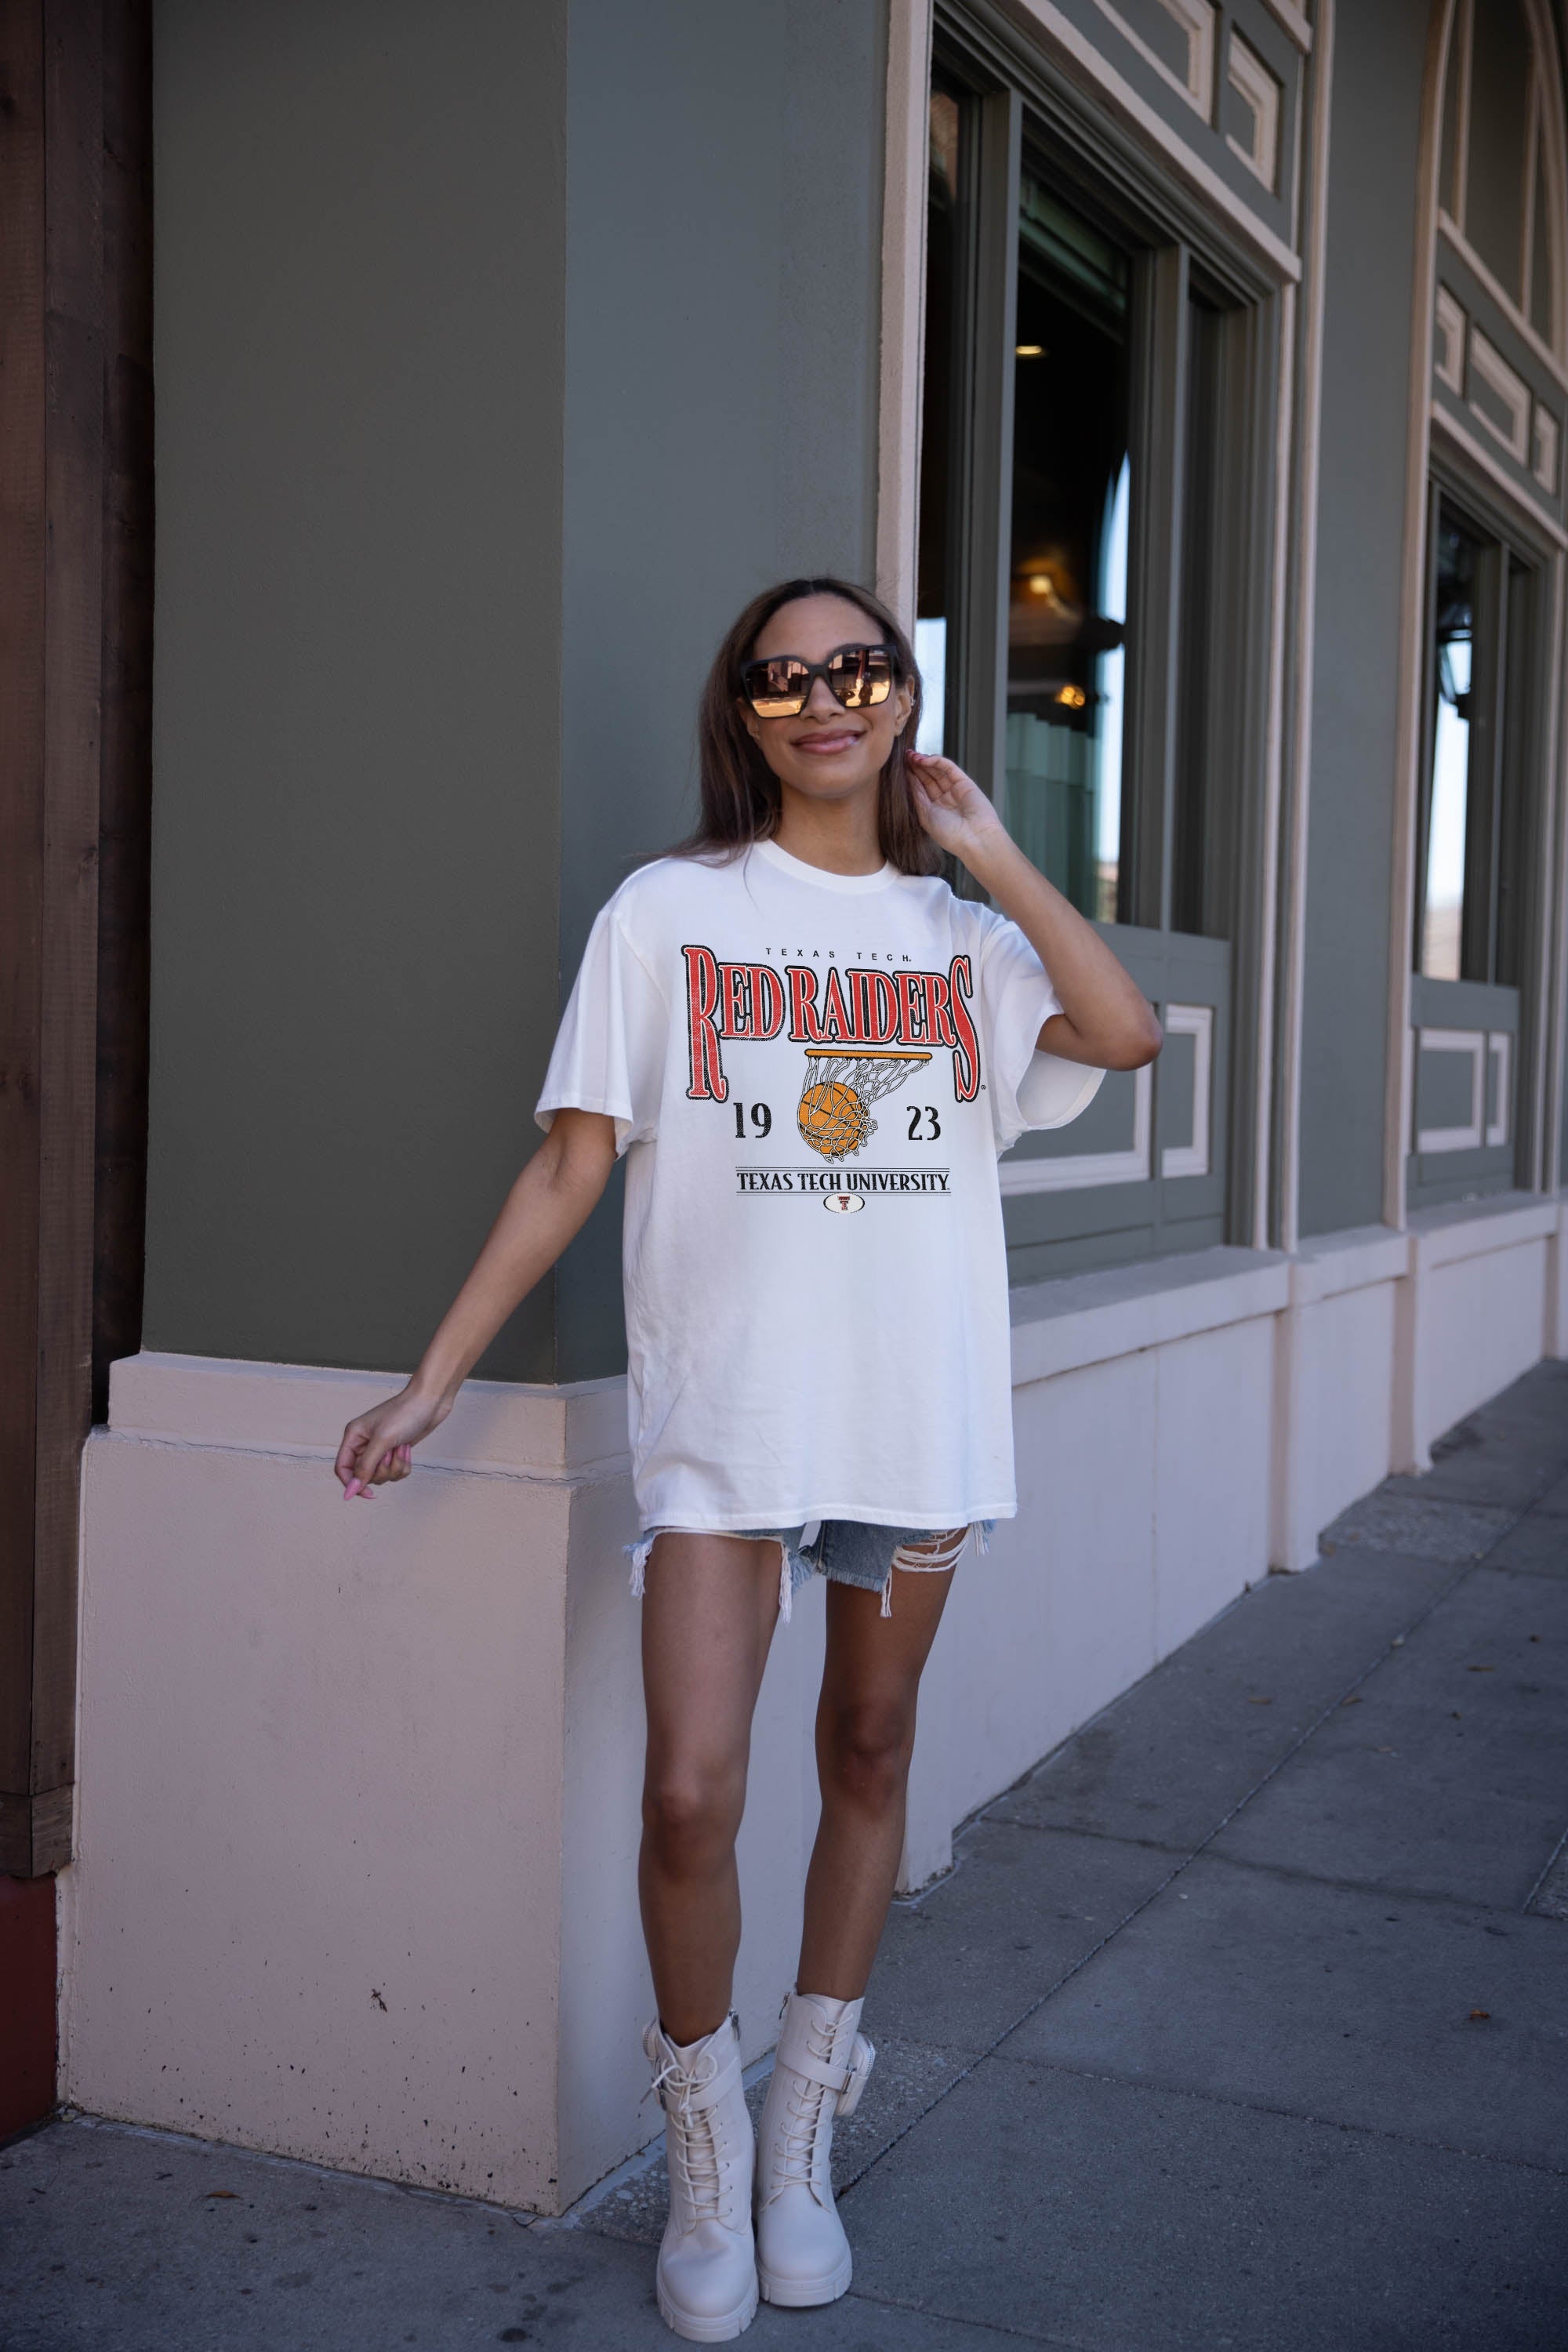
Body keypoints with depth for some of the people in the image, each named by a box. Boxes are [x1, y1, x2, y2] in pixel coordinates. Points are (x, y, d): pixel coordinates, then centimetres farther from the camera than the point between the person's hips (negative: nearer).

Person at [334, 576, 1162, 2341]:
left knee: (870, 1758, 12)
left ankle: (802, 2142, 31)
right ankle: (708, 2160, 17)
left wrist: (988, 850, -5)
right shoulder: (670, 913, 2)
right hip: (725, 1410, -3)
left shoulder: (963, 931, 10)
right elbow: (572, 1162, 0)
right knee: (689, 1795, -9)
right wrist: (436, 1374, -4)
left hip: (923, 1406, 3)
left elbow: (1125, 1034, -9)